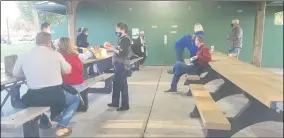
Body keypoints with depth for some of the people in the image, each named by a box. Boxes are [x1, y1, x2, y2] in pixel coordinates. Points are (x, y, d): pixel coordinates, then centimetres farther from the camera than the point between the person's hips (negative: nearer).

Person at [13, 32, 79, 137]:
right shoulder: (56, 54, -3)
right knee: (75, 100, 25)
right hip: (56, 95, -3)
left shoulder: (24, 57, 2)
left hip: (34, 98, 3)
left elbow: (15, 74, 17)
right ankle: (61, 127, 9)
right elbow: (68, 71, 10)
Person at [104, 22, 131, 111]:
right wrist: (111, 46, 10)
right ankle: (115, 102, 29)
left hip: (123, 66, -10)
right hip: (119, 66, 10)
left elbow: (122, 53, -24)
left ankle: (125, 105, 8)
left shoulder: (126, 39, -16)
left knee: (122, 85, -2)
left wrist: (112, 49, -17)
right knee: (116, 84, 16)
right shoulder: (122, 39, 16)